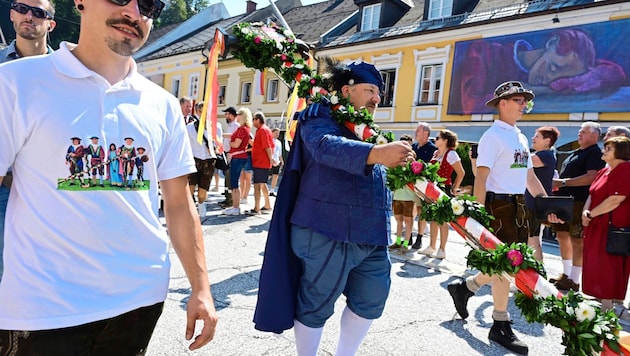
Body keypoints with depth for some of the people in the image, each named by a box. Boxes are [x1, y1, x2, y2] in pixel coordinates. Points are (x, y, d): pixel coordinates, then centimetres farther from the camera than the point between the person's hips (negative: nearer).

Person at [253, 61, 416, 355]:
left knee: (372, 300, 16)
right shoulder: (321, 118, -8)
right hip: (328, 233, -9)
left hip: (372, 235, 9)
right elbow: (327, 146, -33)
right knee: (317, 304, 4)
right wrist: (375, 153, -47)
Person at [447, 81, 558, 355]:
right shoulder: (493, 136, -11)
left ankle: (464, 287, 31)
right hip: (498, 204, -9)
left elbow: (530, 176, 21)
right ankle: (501, 327, 13)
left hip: (518, 205, 9)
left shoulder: (521, 137, 16)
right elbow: (481, 178, -18)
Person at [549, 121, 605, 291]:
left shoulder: (595, 153, -6)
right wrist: (556, 185, 13)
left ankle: (574, 281, 3)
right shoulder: (575, 153, 22)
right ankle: (566, 274, 25)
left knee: (577, 240, -4)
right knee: (562, 236, 13)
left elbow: (591, 177, -19)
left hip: (579, 202, -9)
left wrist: (563, 182, -19)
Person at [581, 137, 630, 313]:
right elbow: (592, 195, 14)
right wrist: (585, 212, -4)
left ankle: (607, 308, 4)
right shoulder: (603, 171, 16)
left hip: (613, 226, -9)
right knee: (596, 265, 11)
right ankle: (601, 300, 22)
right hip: (597, 226, 9)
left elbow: (615, 200, -19)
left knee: (608, 267, -4)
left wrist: (590, 214, -13)